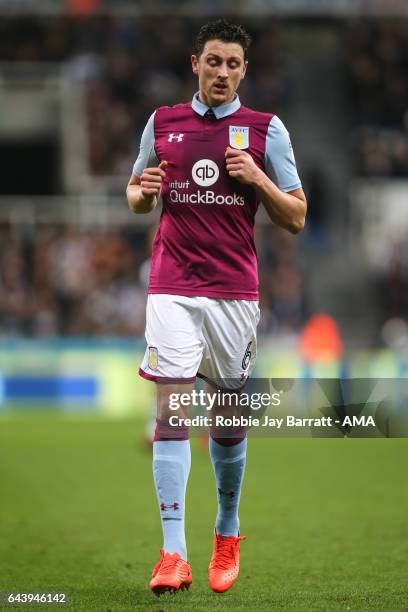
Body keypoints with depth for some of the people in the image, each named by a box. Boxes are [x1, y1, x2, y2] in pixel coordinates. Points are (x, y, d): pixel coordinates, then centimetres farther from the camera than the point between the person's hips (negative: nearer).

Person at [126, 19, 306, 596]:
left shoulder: (267, 130, 3)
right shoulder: (162, 122, 8)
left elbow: (295, 217, 4)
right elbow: (137, 199, 20)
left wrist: (257, 179, -13)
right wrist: (142, 191, -3)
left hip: (235, 290, 0)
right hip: (172, 288, 0)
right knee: (171, 408, -12)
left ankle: (227, 533, 30)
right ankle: (173, 553, -16)